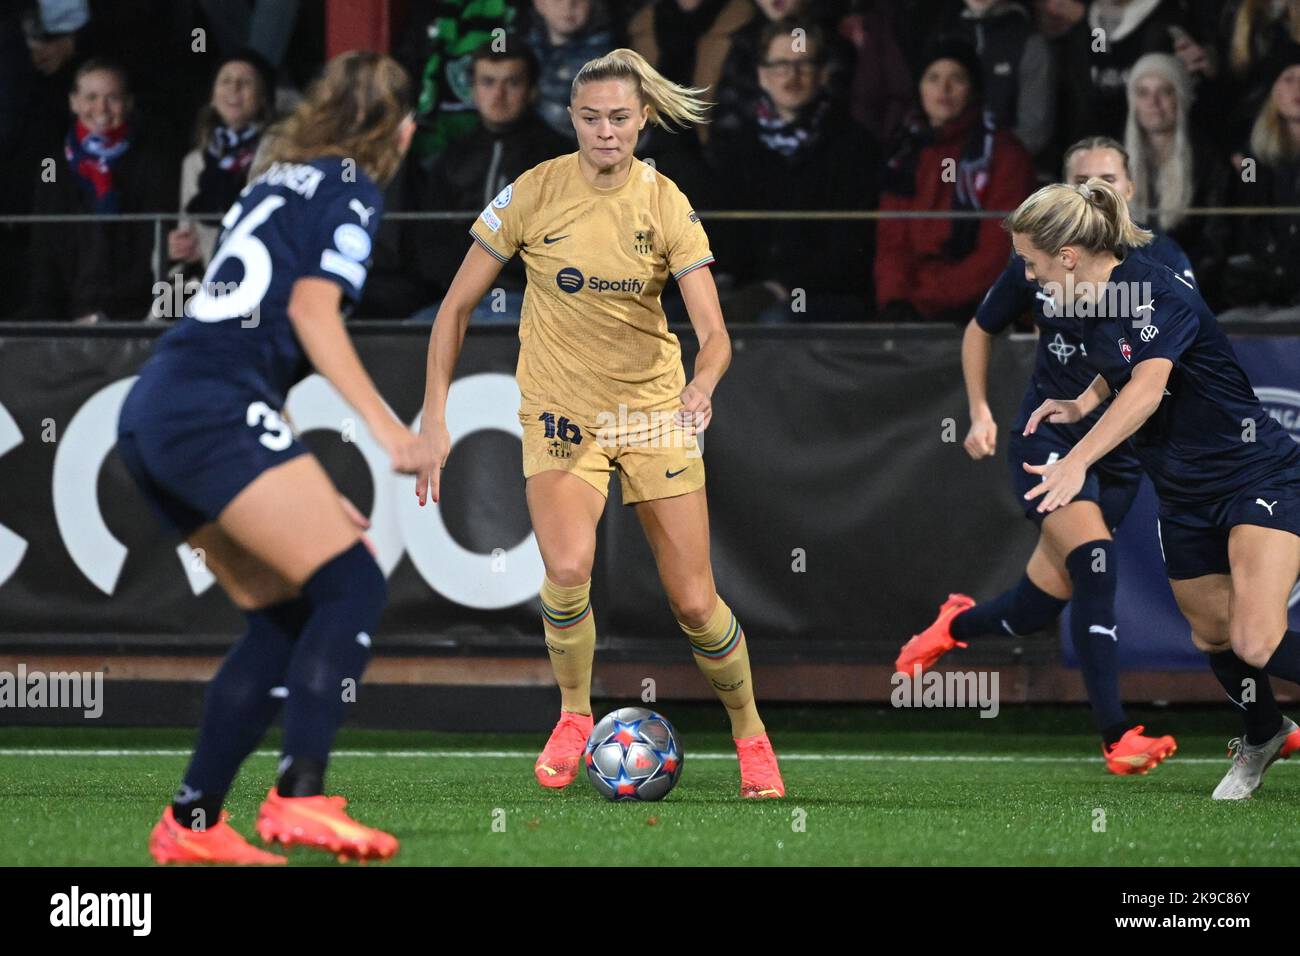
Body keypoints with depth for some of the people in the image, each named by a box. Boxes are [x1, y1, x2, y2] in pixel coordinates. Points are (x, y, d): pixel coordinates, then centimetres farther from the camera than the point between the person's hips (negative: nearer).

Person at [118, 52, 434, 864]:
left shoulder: (279, 182, 27)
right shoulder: (351, 191, 2)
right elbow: (313, 312, -11)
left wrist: (304, 493, 29)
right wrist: (388, 429, -16)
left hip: (153, 416, 9)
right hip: (214, 408, -9)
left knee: (285, 618, 11)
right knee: (354, 585, -13)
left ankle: (191, 823, 8)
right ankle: (301, 796, -26)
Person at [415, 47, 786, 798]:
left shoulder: (667, 206, -8)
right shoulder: (535, 193, -9)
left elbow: (714, 330, -15)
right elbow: (459, 304, -2)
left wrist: (704, 382, -37)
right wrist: (436, 414, -8)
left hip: (653, 410, 1)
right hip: (560, 412, -1)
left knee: (695, 603, 0)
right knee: (568, 568, -26)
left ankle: (751, 735, 25)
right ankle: (575, 716, 0)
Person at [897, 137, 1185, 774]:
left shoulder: (1163, 262, -4)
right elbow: (980, 330, 14)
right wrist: (980, 413, 5)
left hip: (1122, 449, 2)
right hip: (1048, 438, -2)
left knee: (1037, 609, 3)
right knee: (1096, 568, -25)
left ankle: (955, 625, 38)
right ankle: (1116, 737, -24)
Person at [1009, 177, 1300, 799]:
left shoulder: (1157, 293, -24)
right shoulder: (1086, 304, 2)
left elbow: (1148, 388, -41)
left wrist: (1078, 461, -54)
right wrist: (1081, 404, 2)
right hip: (1184, 493, 9)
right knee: (1211, 636, 15)